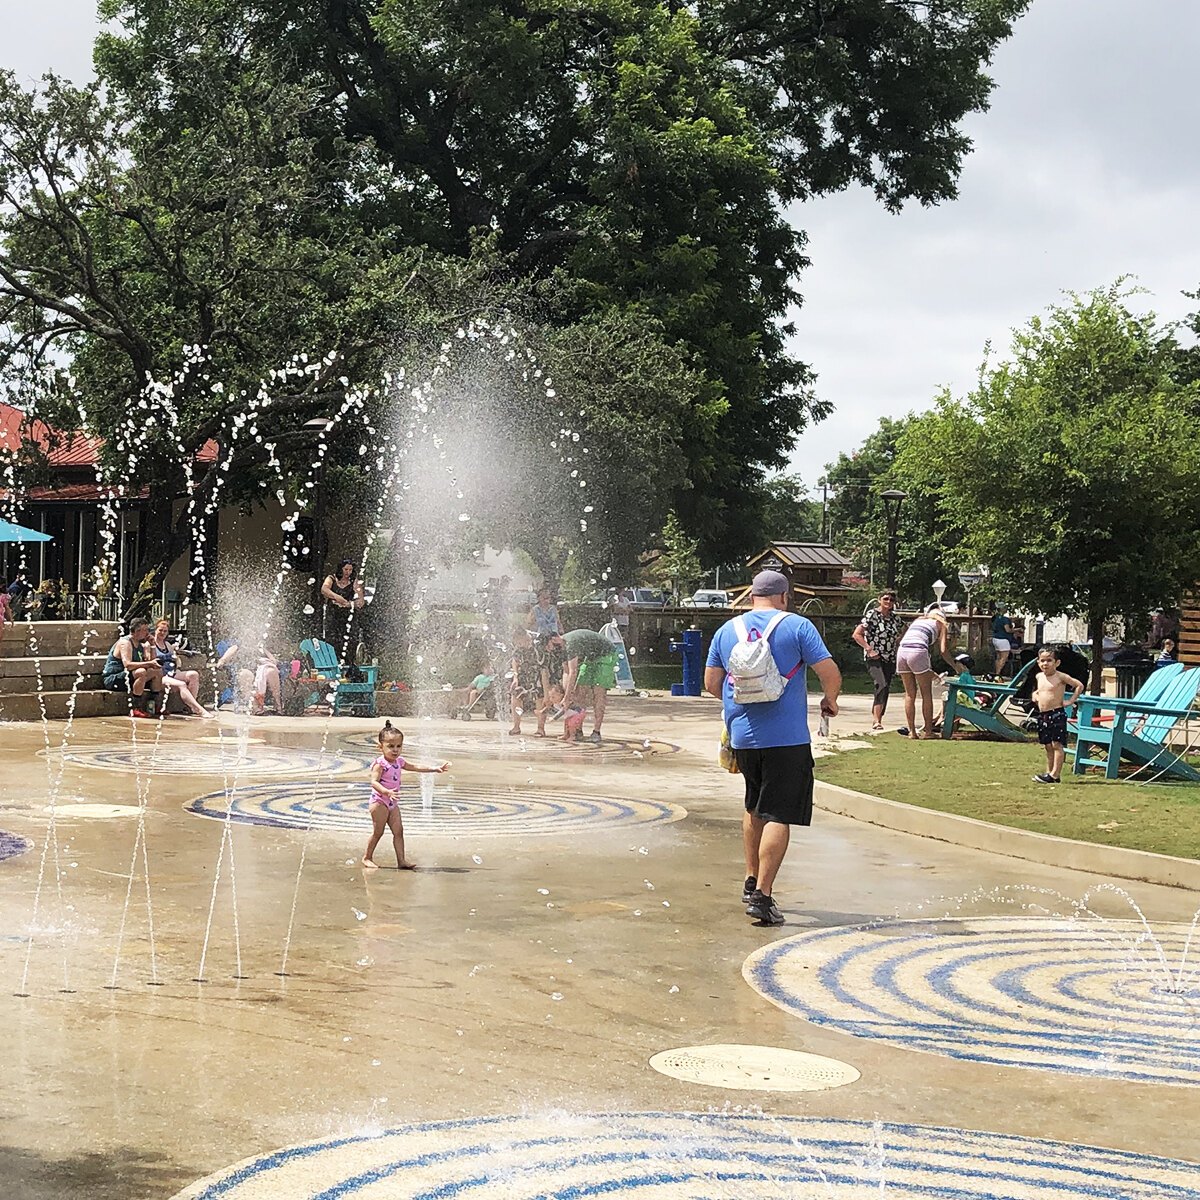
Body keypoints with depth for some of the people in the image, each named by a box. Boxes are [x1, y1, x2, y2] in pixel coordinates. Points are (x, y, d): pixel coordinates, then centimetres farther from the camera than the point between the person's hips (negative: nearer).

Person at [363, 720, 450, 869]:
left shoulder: (398, 762, 8)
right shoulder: (380, 764, -18)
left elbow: (415, 767, 20)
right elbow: (374, 782, -27)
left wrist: (435, 769, 18)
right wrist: (387, 792, -41)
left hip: (392, 803, 8)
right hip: (379, 802, -8)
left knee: (398, 830, 2)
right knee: (378, 832, -2)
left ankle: (401, 860, 1)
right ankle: (367, 857, 13)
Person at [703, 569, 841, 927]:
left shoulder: (727, 630, 8)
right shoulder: (797, 626, -4)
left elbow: (711, 682, 11)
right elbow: (830, 673, -8)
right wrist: (829, 701, 12)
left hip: (741, 736, 5)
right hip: (787, 737, -5)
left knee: (754, 807, 24)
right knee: (779, 815, -5)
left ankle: (752, 881, 30)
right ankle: (763, 896, -12)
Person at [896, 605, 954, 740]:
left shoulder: (918, 620, 32)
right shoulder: (941, 625, 18)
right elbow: (943, 651, 5)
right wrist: (956, 667, 18)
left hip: (901, 651, 5)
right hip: (918, 652, -5)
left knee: (910, 694, 13)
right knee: (926, 695, 6)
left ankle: (912, 731, 11)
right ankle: (928, 731, 7)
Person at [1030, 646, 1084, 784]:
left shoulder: (1060, 677, -8)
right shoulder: (1039, 677, 11)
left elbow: (1079, 686, -8)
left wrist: (1070, 701, -9)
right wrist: (1035, 694, 12)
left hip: (1057, 714, -7)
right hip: (1042, 715, 7)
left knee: (1057, 744, -8)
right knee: (1048, 746, 11)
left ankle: (1054, 774, -11)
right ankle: (1049, 772, 15)